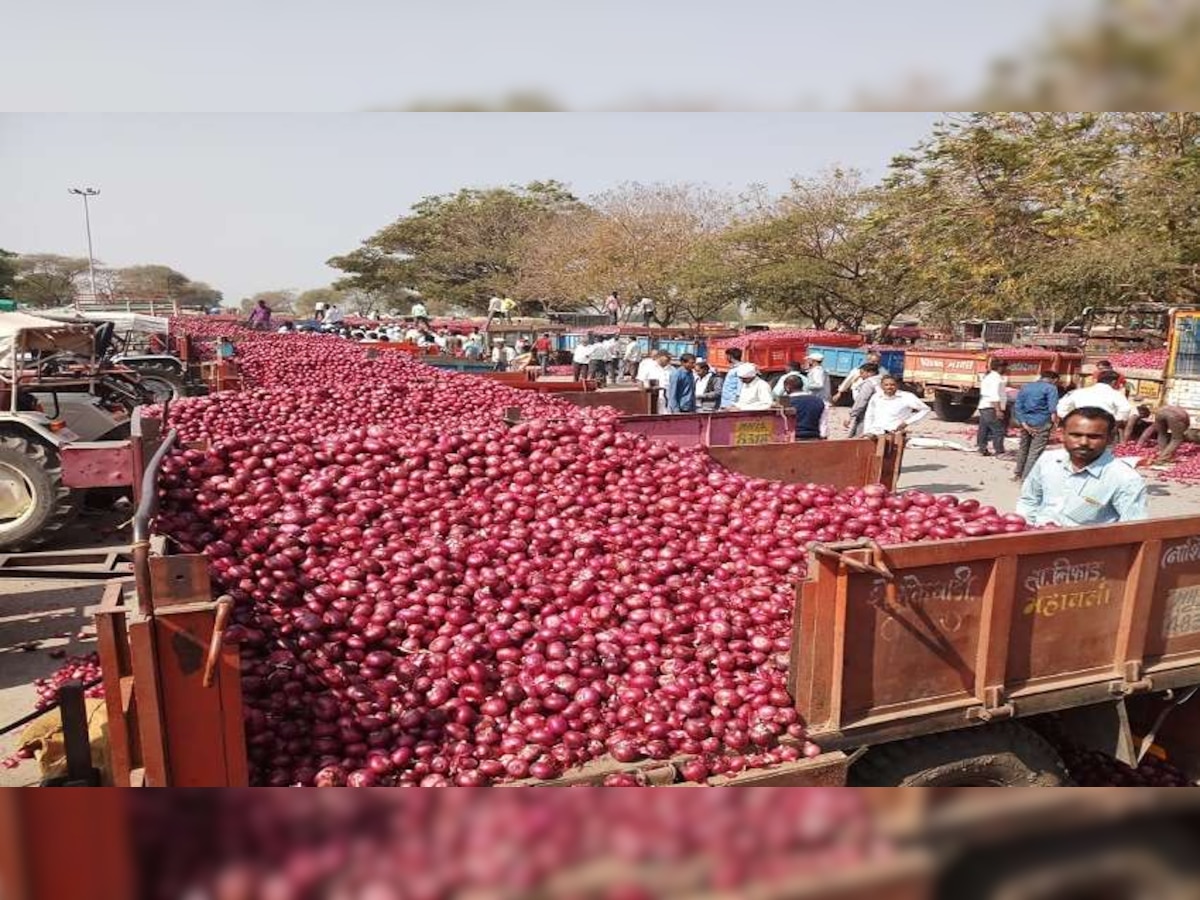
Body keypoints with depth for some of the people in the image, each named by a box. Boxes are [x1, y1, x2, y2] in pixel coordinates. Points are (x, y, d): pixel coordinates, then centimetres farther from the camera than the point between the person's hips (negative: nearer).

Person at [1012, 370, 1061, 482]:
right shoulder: (1051, 388, -4)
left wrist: (1024, 424, -1)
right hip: (1041, 424, -6)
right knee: (1035, 452, -3)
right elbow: (1053, 407, -16)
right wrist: (1053, 422, -6)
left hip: (1026, 423, 6)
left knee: (1023, 448, 19)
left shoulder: (1025, 387, 12)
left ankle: (1018, 474, 30)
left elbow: (1017, 406, 4)